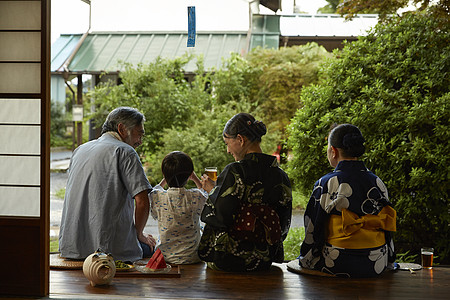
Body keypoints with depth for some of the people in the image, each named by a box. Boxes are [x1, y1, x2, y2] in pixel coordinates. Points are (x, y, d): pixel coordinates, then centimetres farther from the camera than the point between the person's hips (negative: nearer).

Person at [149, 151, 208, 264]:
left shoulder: (157, 197, -16)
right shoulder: (196, 197, -16)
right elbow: (207, 195, 12)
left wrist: (164, 180, 25)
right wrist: (196, 179, 24)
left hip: (164, 257, 1)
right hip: (192, 258, -1)